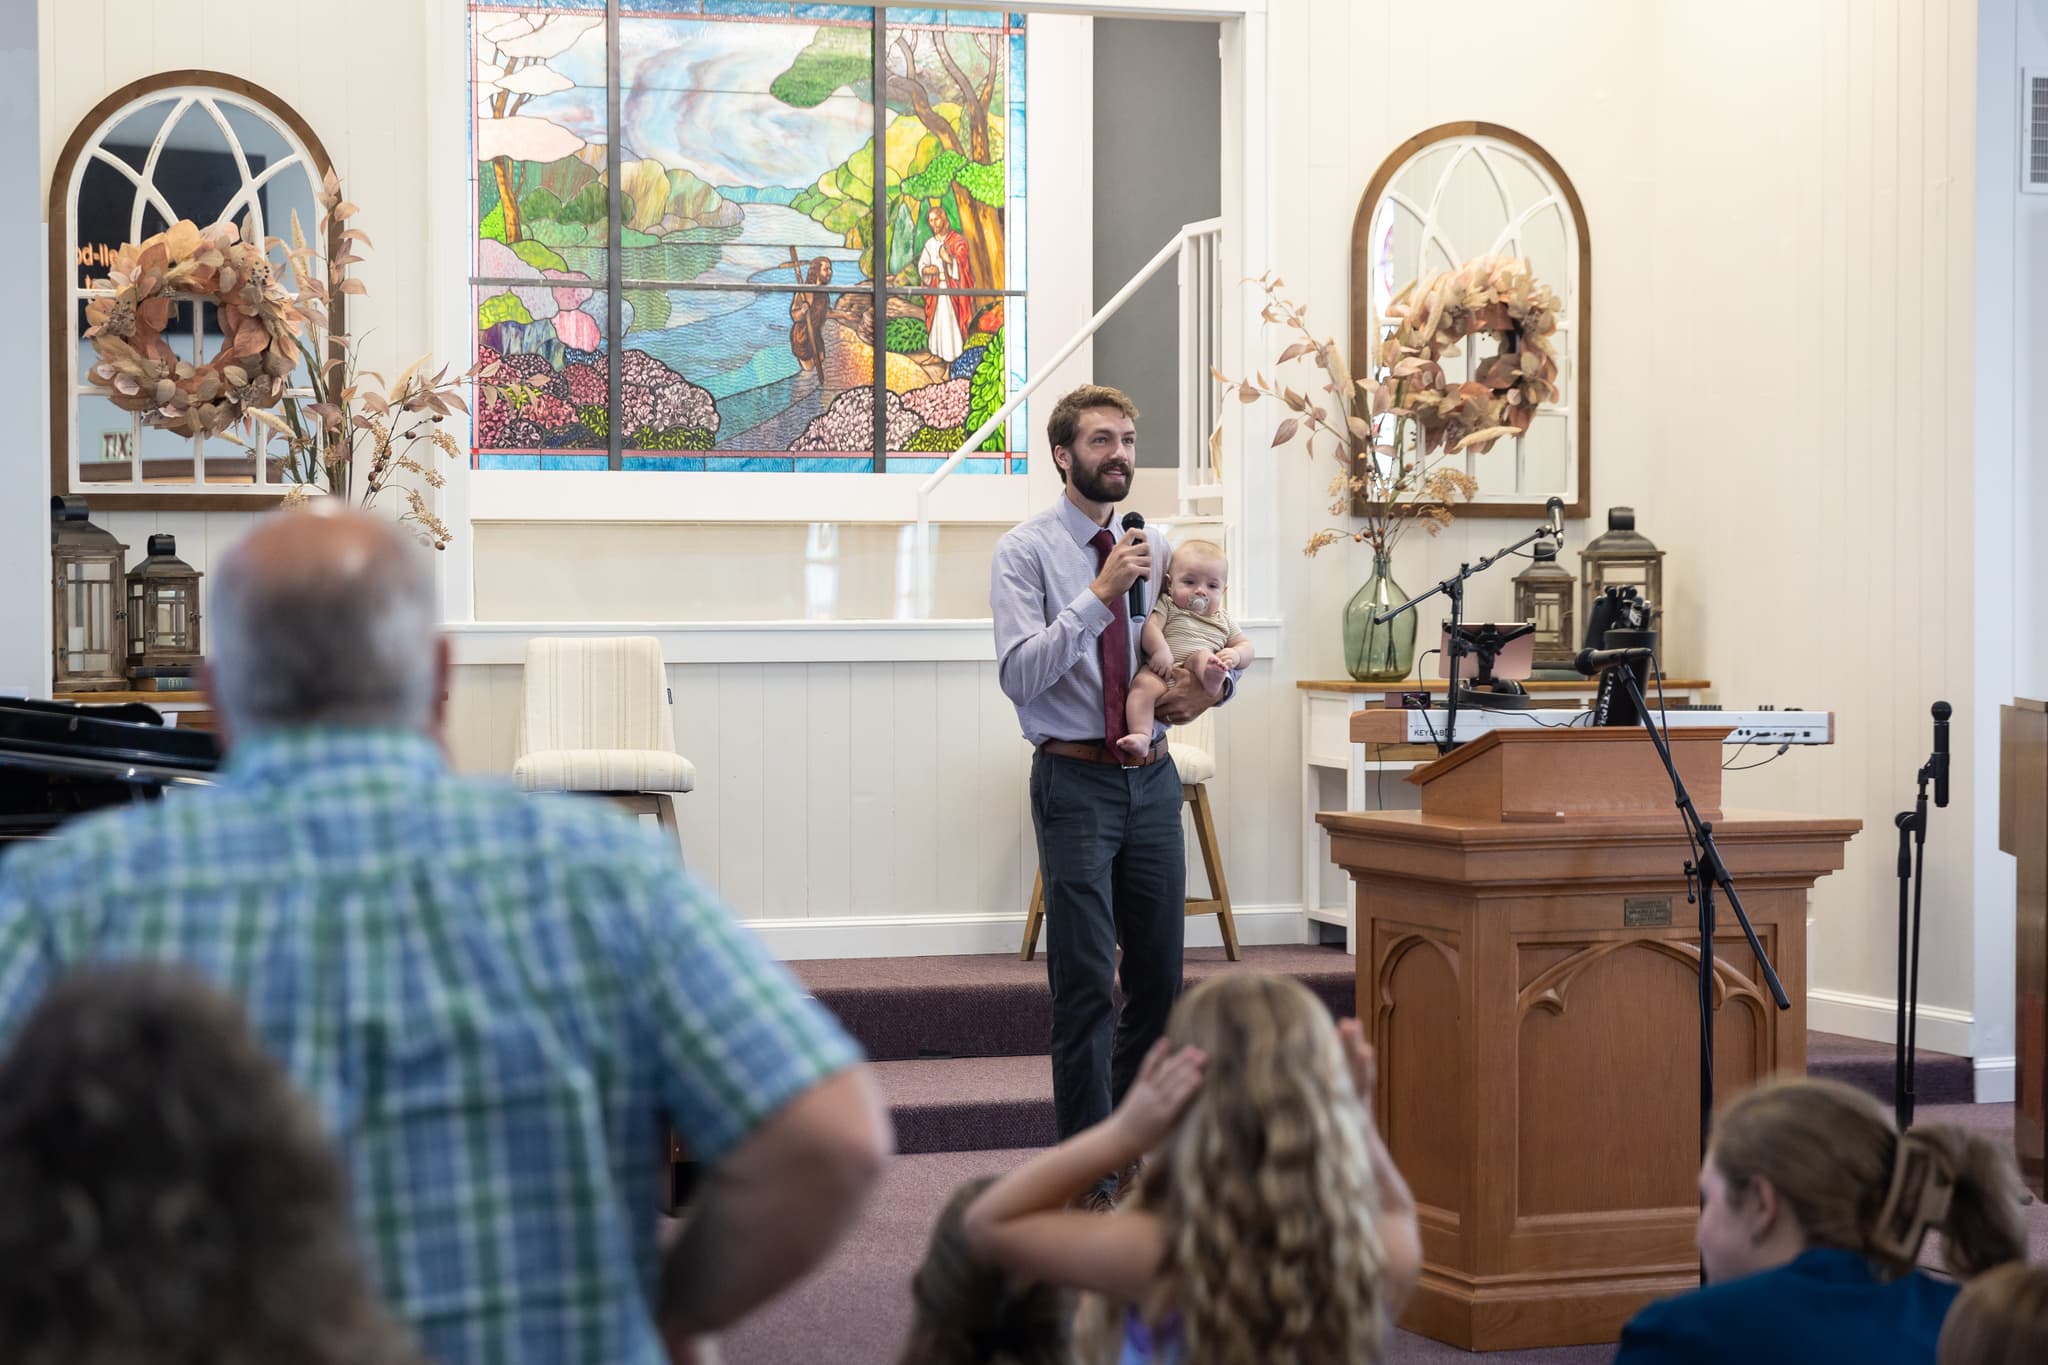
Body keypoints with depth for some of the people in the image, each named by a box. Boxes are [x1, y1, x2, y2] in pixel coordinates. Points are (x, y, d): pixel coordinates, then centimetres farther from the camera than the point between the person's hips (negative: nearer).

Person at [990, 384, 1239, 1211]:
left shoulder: (1158, 549, 10)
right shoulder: (1026, 552, -6)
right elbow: (1019, 673, -17)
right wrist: (1099, 597, -24)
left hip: (1152, 778, 5)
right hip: (1076, 779, -5)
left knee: (1159, 974, 11)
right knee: (1085, 984, -6)